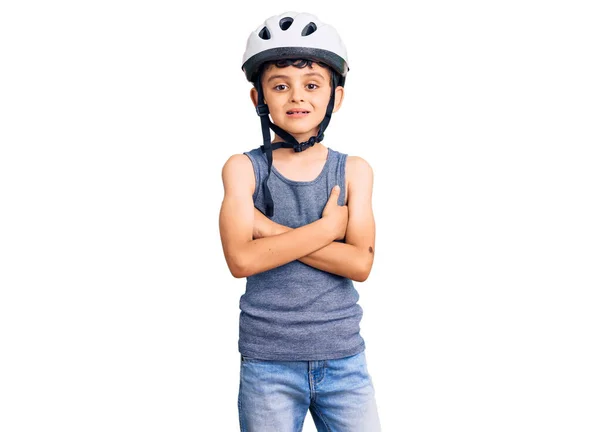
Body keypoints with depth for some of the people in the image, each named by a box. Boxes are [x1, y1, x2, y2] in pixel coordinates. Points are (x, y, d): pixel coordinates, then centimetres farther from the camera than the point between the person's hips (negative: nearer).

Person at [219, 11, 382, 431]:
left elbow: (360, 263, -12)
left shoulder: (354, 170, 0)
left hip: (344, 360, 2)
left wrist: (270, 229, -16)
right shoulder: (243, 168, -4)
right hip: (267, 363, -1)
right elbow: (242, 259, -17)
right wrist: (328, 227, -15)